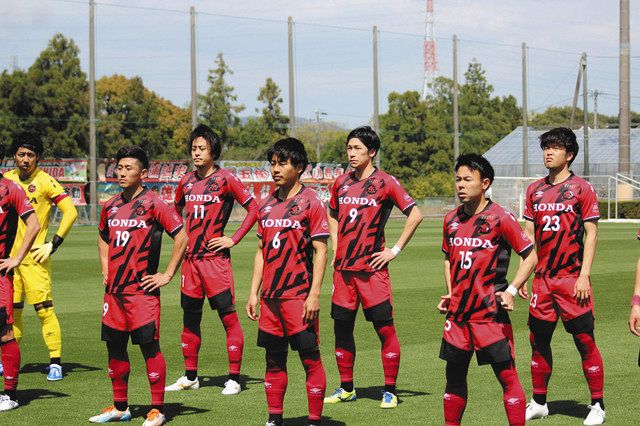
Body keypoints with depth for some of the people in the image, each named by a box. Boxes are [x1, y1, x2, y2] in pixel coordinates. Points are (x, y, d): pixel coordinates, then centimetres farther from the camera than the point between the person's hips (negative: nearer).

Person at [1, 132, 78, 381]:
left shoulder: (45, 181, -7)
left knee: (44, 308, -10)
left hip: (34, 257, -5)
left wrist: (53, 244, -12)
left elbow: (70, 212, -10)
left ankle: (55, 362, -7)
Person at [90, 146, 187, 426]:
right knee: (114, 347, 11)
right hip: (114, 290, 7)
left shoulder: (153, 204, -8)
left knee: (149, 347, -5)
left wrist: (167, 275, -9)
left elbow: (182, 237, -10)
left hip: (143, 290, -7)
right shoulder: (111, 206, 11)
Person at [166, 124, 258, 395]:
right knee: (190, 317, 12)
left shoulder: (225, 179, -5)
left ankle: (234, 378, 0)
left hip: (215, 259, -6)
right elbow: (176, 210, 29)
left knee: (228, 317, -5)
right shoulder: (187, 182, 11)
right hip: (190, 258, 6)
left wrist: (234, 239, -8)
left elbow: (253, 209, -5)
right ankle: (190, 377, 22)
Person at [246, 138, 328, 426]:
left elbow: (320, 251, -8)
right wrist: (253, 293, 12)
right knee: (274, 359, 10)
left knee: (310, 358, -3)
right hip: (270, 297, 6)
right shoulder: (267, 205, 12)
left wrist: (314, 294, -14)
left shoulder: (310, 202, -5)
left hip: (299, 295, -6)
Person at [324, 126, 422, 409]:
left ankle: (389, 391, 4)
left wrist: (395, 249, -7)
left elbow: (415, 215, -6)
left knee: (385, 328, -4)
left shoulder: (385, 183, -6)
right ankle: (346, 388, 21)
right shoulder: (341, 183, 10)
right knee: (342, 328, 9)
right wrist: (336, 247, 13)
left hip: (372, 268, -5)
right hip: (343, 268, 5)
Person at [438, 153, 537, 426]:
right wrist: (450, 294, 11)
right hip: (457, 312, 6)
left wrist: (511, 290, -15)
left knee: (507, 375, -5)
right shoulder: (451, 219, 9)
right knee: (454, 375, 13)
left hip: (490, 312, -6)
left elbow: (530, 257, -5)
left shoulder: (499, 218, -9)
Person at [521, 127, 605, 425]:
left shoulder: (581, 188, -4)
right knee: (539, 340, 9)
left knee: (585, 340, -4)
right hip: (542, 279, 5)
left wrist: (584, 276, -13)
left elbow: (591, 234, -6)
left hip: (572, 278, -5)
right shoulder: (535, 190, 11)